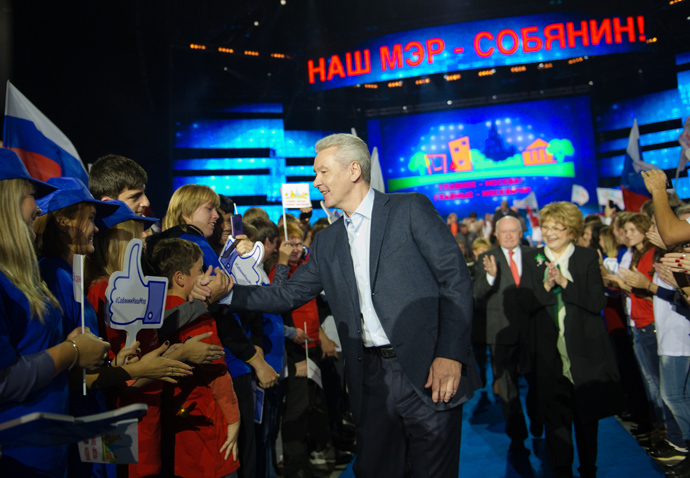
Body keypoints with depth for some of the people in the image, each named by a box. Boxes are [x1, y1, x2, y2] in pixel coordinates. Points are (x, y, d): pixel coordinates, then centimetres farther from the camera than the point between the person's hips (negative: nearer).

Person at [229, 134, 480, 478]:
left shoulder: (411, 209, -4)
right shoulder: (327, 241, 13)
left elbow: (455, 278, -9)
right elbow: (290, 295, 14)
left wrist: (450, 355, -16)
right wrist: (228, 293, 3)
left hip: (428, 371, -4)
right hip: (370, 377, 5)